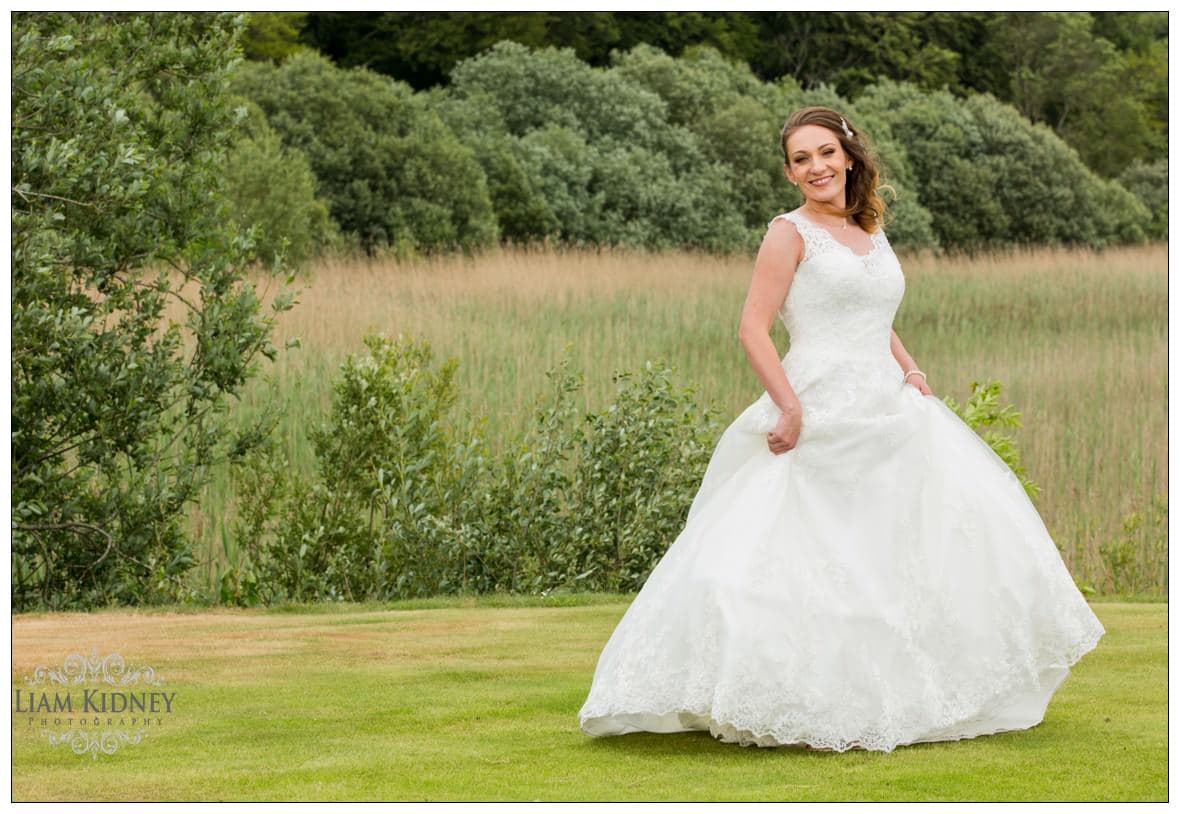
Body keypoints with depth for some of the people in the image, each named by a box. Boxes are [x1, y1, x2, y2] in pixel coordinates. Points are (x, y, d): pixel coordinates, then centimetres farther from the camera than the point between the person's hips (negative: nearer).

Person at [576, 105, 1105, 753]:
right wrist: (790, 409, -19)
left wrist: (910, 369, 10)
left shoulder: (871, 234, 17)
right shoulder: (790, 232, -3)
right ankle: (820, 705, 0)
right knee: (818, 566, -7)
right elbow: (753, 328, -10)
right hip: (821, 418, -7)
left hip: (888, 412, 7)